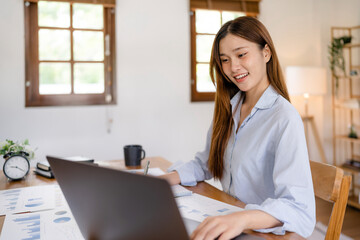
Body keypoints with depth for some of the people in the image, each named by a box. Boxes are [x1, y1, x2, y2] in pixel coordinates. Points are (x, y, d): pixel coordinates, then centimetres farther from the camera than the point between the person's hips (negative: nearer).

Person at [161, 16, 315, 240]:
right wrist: (166, 180, -3)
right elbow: (206, 163, 13)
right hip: (228, 216, 5)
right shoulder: (228, 108, 5)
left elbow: (300, 210, -25)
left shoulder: (285, 118, -17)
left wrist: (243, 219, -42)